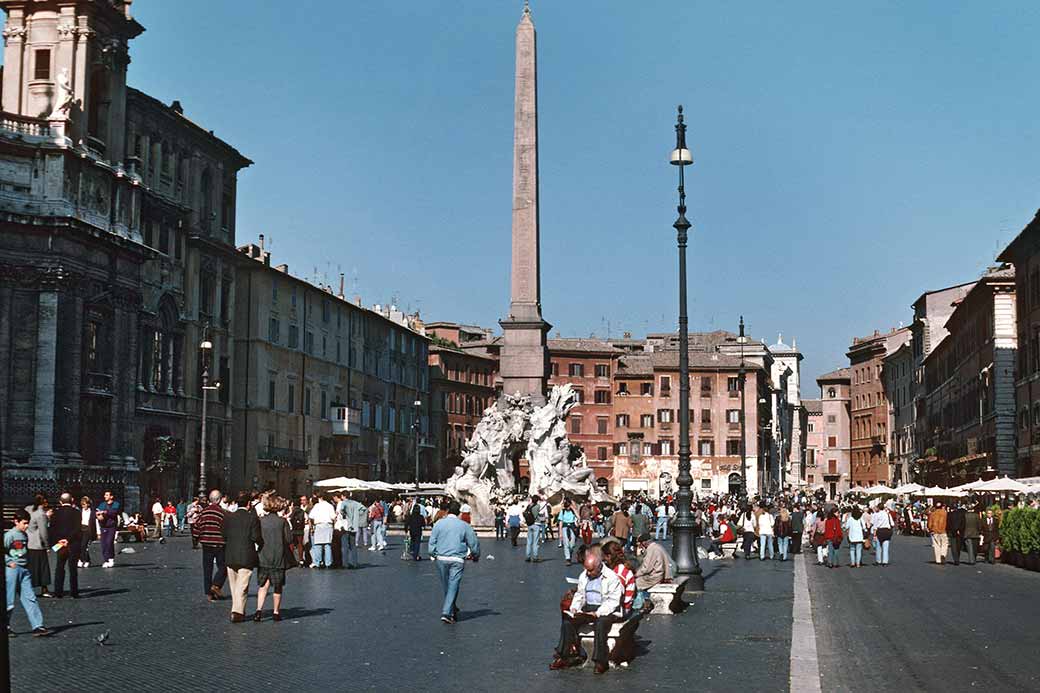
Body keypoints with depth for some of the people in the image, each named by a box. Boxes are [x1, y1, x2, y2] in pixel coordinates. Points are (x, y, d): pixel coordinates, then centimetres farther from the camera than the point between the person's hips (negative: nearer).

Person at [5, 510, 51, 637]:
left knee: (30, 598, 0)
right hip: (12, 569, -7)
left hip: (24, 569, 7)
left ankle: (37, 626, -5)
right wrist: (9, 562, -13)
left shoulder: (25, 535, 13)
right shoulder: (10, 535, -10)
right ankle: (6, 626, 18)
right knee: (9, 600, 2)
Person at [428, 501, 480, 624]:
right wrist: (476, 555, 21)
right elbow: (474, 542, 5)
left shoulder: (439, 524, 1)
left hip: (441, 559, 2)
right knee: (453, 586, -3)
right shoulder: (464, 525, 0)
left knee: (446, 586, 15)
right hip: (457, 560, -2)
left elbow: (432, 541, 2)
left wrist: (432, 554, 16)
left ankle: (452, 610, 30)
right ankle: (447, 612, -14)